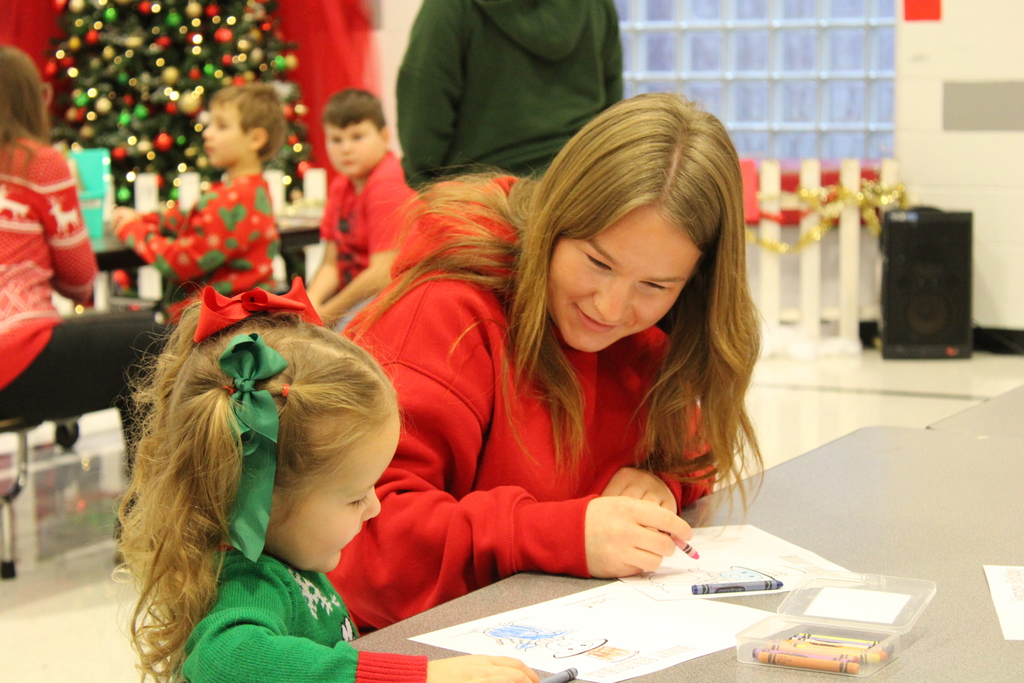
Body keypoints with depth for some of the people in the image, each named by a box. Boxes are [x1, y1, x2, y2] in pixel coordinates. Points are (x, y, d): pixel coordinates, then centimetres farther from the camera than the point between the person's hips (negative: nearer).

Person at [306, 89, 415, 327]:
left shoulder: (388, 188, -14)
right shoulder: (340, 188, 13)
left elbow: (383, 273, -20)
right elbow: (331, 265, 11)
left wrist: (325, 314, -15)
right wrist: (310, 302, -10)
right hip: (355, 296, 8)